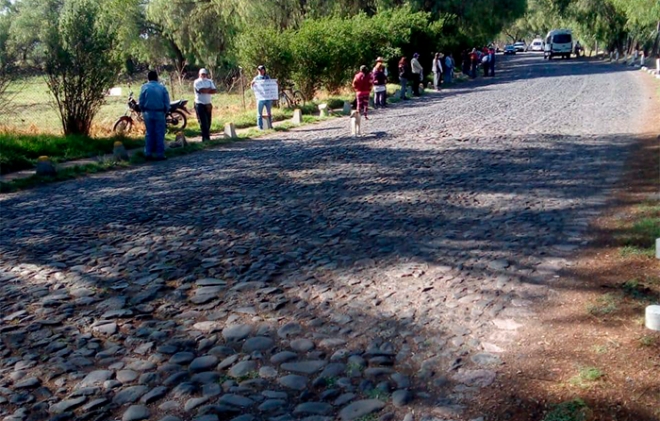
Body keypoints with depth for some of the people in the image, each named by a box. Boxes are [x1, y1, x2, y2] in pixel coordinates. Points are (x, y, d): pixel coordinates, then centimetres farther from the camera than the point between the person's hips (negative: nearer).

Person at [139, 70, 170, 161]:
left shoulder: (144, 87, -2)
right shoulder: (162, 88, -2)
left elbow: (140, 102, -2)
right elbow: (167, 103, -1)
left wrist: (143, 111, 13)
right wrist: (165, 112, 12)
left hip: (148, 113, 1)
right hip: (159, 113, -1)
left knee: (149, 134, 10)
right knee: (160, 134, 2)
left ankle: (148, 154, 8)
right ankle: (160, 154, 0)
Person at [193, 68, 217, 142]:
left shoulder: (210, 81, 10)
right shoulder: (197, 82, -7)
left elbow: (215, 91, -2)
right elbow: (202, 90, -23)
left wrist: (206, 90, -14)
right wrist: (209, 89, -6)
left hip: (208, 104, 6)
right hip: (200, 104, -6)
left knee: (208, 122, 9)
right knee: (203, 122, -9)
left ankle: (205, 137, 20)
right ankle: (206, 138, -9)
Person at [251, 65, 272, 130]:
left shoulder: (268, 77, 12)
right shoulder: (256, 78, 5)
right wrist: (252, 84, -21)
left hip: (268, 98, 2)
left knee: (269, 113, 9)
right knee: (260, 113, -1)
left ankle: (270, 126, 18)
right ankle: (260, 127, 3)